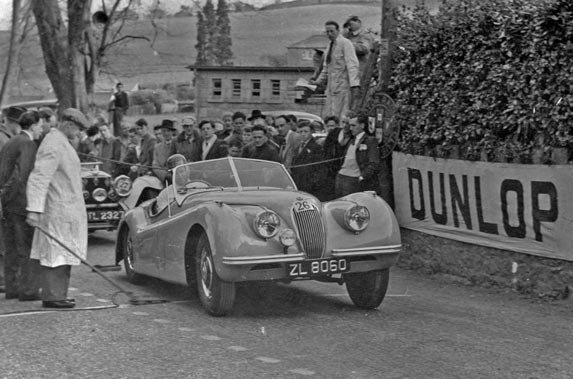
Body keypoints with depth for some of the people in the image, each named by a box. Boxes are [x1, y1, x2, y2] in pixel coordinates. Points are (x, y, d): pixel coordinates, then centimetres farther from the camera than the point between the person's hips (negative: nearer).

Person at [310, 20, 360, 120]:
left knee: (341, 117, -12)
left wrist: (355, 85, -24)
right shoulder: (330, 46, 20)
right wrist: (319, 81, 19)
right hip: (332, 87, 8)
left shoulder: (345, 43, -7)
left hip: (343, 86, -8)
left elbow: (352, 65, -15)